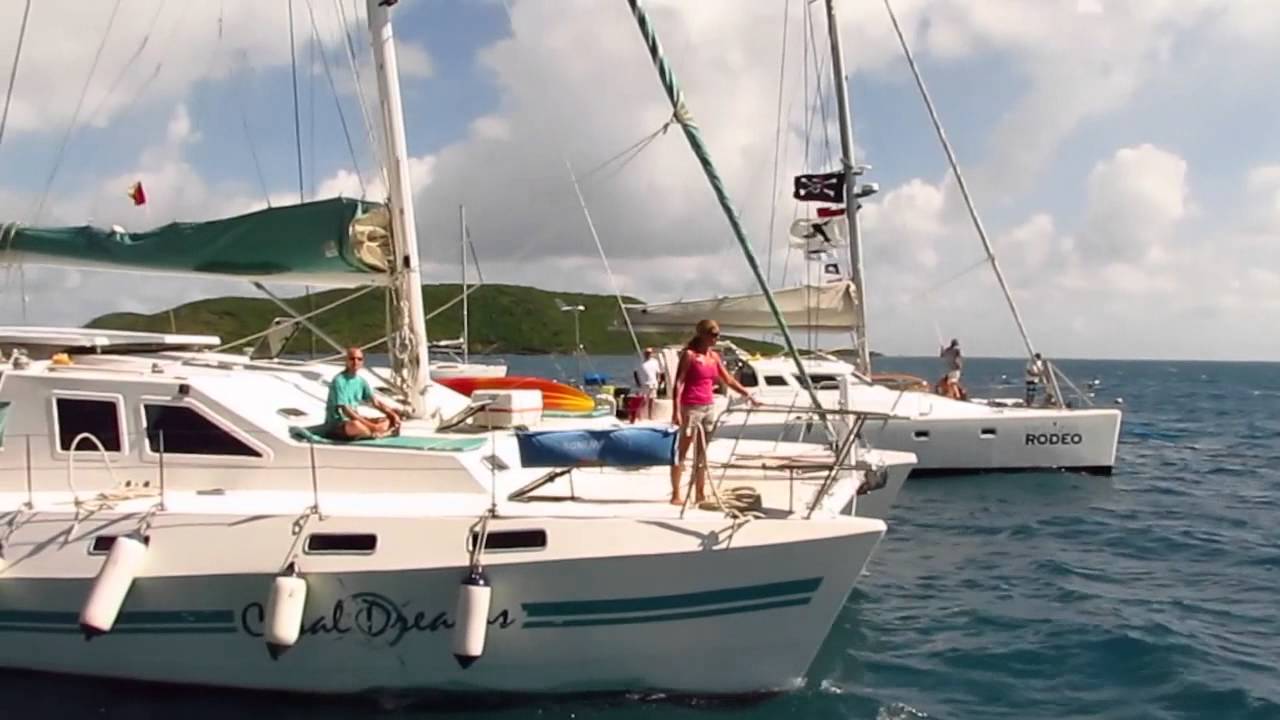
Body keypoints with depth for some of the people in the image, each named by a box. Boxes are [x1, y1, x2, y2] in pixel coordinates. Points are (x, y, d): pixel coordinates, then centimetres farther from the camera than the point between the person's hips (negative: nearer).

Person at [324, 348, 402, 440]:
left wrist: (393, 415, -11)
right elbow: (345, 410, -24)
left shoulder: (361, 381, 6)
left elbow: (376, 402, 7)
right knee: (355, 425, -40)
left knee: (388, 420, -1)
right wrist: (371, 426, -28)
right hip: (335, 425, -8)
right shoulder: (339, 381, -17)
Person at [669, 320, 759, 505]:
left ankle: (700, 494, 16)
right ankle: (676, 495, 1)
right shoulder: (689, 354, -7)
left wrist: (748, 395, 16)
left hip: (708, 407, 7)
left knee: (702, 452, 10)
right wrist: (676, 410, -20)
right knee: (682, 451, -3)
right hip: (691, 407, -7)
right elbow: (678, 383, -12)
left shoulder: (714, 356, 12)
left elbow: (728, 379, 20)